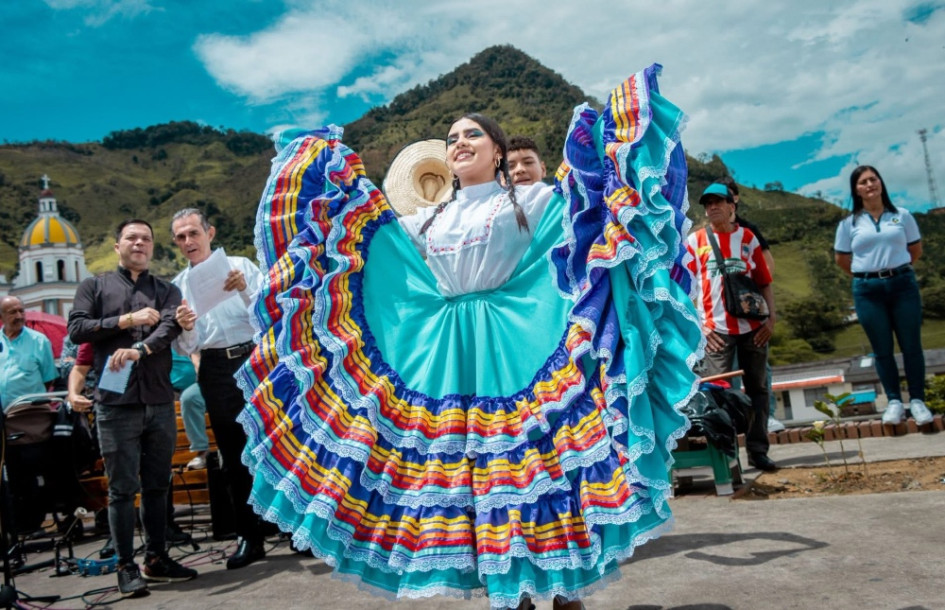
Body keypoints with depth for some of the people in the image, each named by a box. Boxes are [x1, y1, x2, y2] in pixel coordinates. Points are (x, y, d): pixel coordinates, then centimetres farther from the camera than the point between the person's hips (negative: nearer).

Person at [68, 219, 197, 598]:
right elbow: (76, 329, -2)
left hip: (160, 403, 2)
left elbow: (170, 326, -6)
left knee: (157, 485, 9)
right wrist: (125, 321, -9)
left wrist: (139, 348, -23)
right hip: (116, 403, -2)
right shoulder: (94, 287, 12)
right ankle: (127, 567, 10)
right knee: (122, 489, 1)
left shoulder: (167, 291, 13)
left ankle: (156, 559, 21)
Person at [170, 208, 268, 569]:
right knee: (233, 456, 7)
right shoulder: (179, 285, 11)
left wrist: (245, 290, -18)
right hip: (215, 369, 2)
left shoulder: (241, 266, 6)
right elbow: (186, 348, 7)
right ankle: (250, 538, 16)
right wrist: (186, 329, -15)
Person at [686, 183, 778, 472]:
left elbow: (764, 282, 10)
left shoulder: (748, 237, 9)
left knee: (757, 389, 8)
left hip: (752, 326, 3)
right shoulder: (695, 241, 4)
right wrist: (698, 324, -7)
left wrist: (771, 317, -1)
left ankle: (757, 450, 18)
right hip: (716, 329, -2)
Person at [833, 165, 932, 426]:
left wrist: (896, 269, 13)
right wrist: (867, 274, 12)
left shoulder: (902, 216, 4)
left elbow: (916, 250, 14)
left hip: (903, 285, 0)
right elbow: (842, 259, 12)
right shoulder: (848, 224, 3)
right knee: (882, 350, 4)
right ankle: (894, 402, 13)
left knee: (911, 346, 2)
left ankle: (917, 401, 11)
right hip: (868, 290, 0)